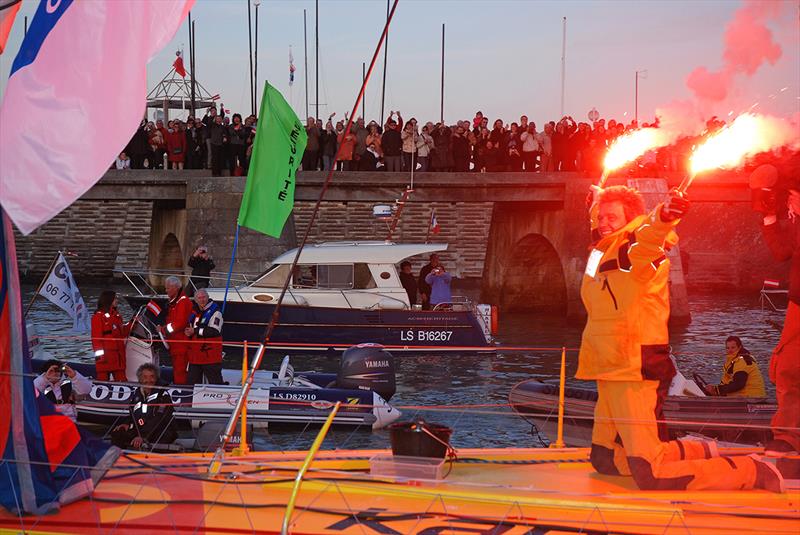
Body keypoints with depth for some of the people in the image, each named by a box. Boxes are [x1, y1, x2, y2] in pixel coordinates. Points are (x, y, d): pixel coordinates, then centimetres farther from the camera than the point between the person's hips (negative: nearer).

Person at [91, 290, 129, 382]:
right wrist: (99, 354, -19)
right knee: (103, 379, -3)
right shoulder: (98, 316, -6)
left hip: (118, 354, 7)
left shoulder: (116, 315, 17)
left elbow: (122, 333, 22)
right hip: (106, 355, -7)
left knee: (121, 380, 4)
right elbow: (96, 337, -12)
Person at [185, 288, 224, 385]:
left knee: (215, 381, -6)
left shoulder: (215, 311, -10)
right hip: (195, 354, 8)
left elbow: (214, 331, -21)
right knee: (192, 382, 12)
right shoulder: (194, 312, 16)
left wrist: (195, 331, -15)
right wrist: (188, 332, 6)